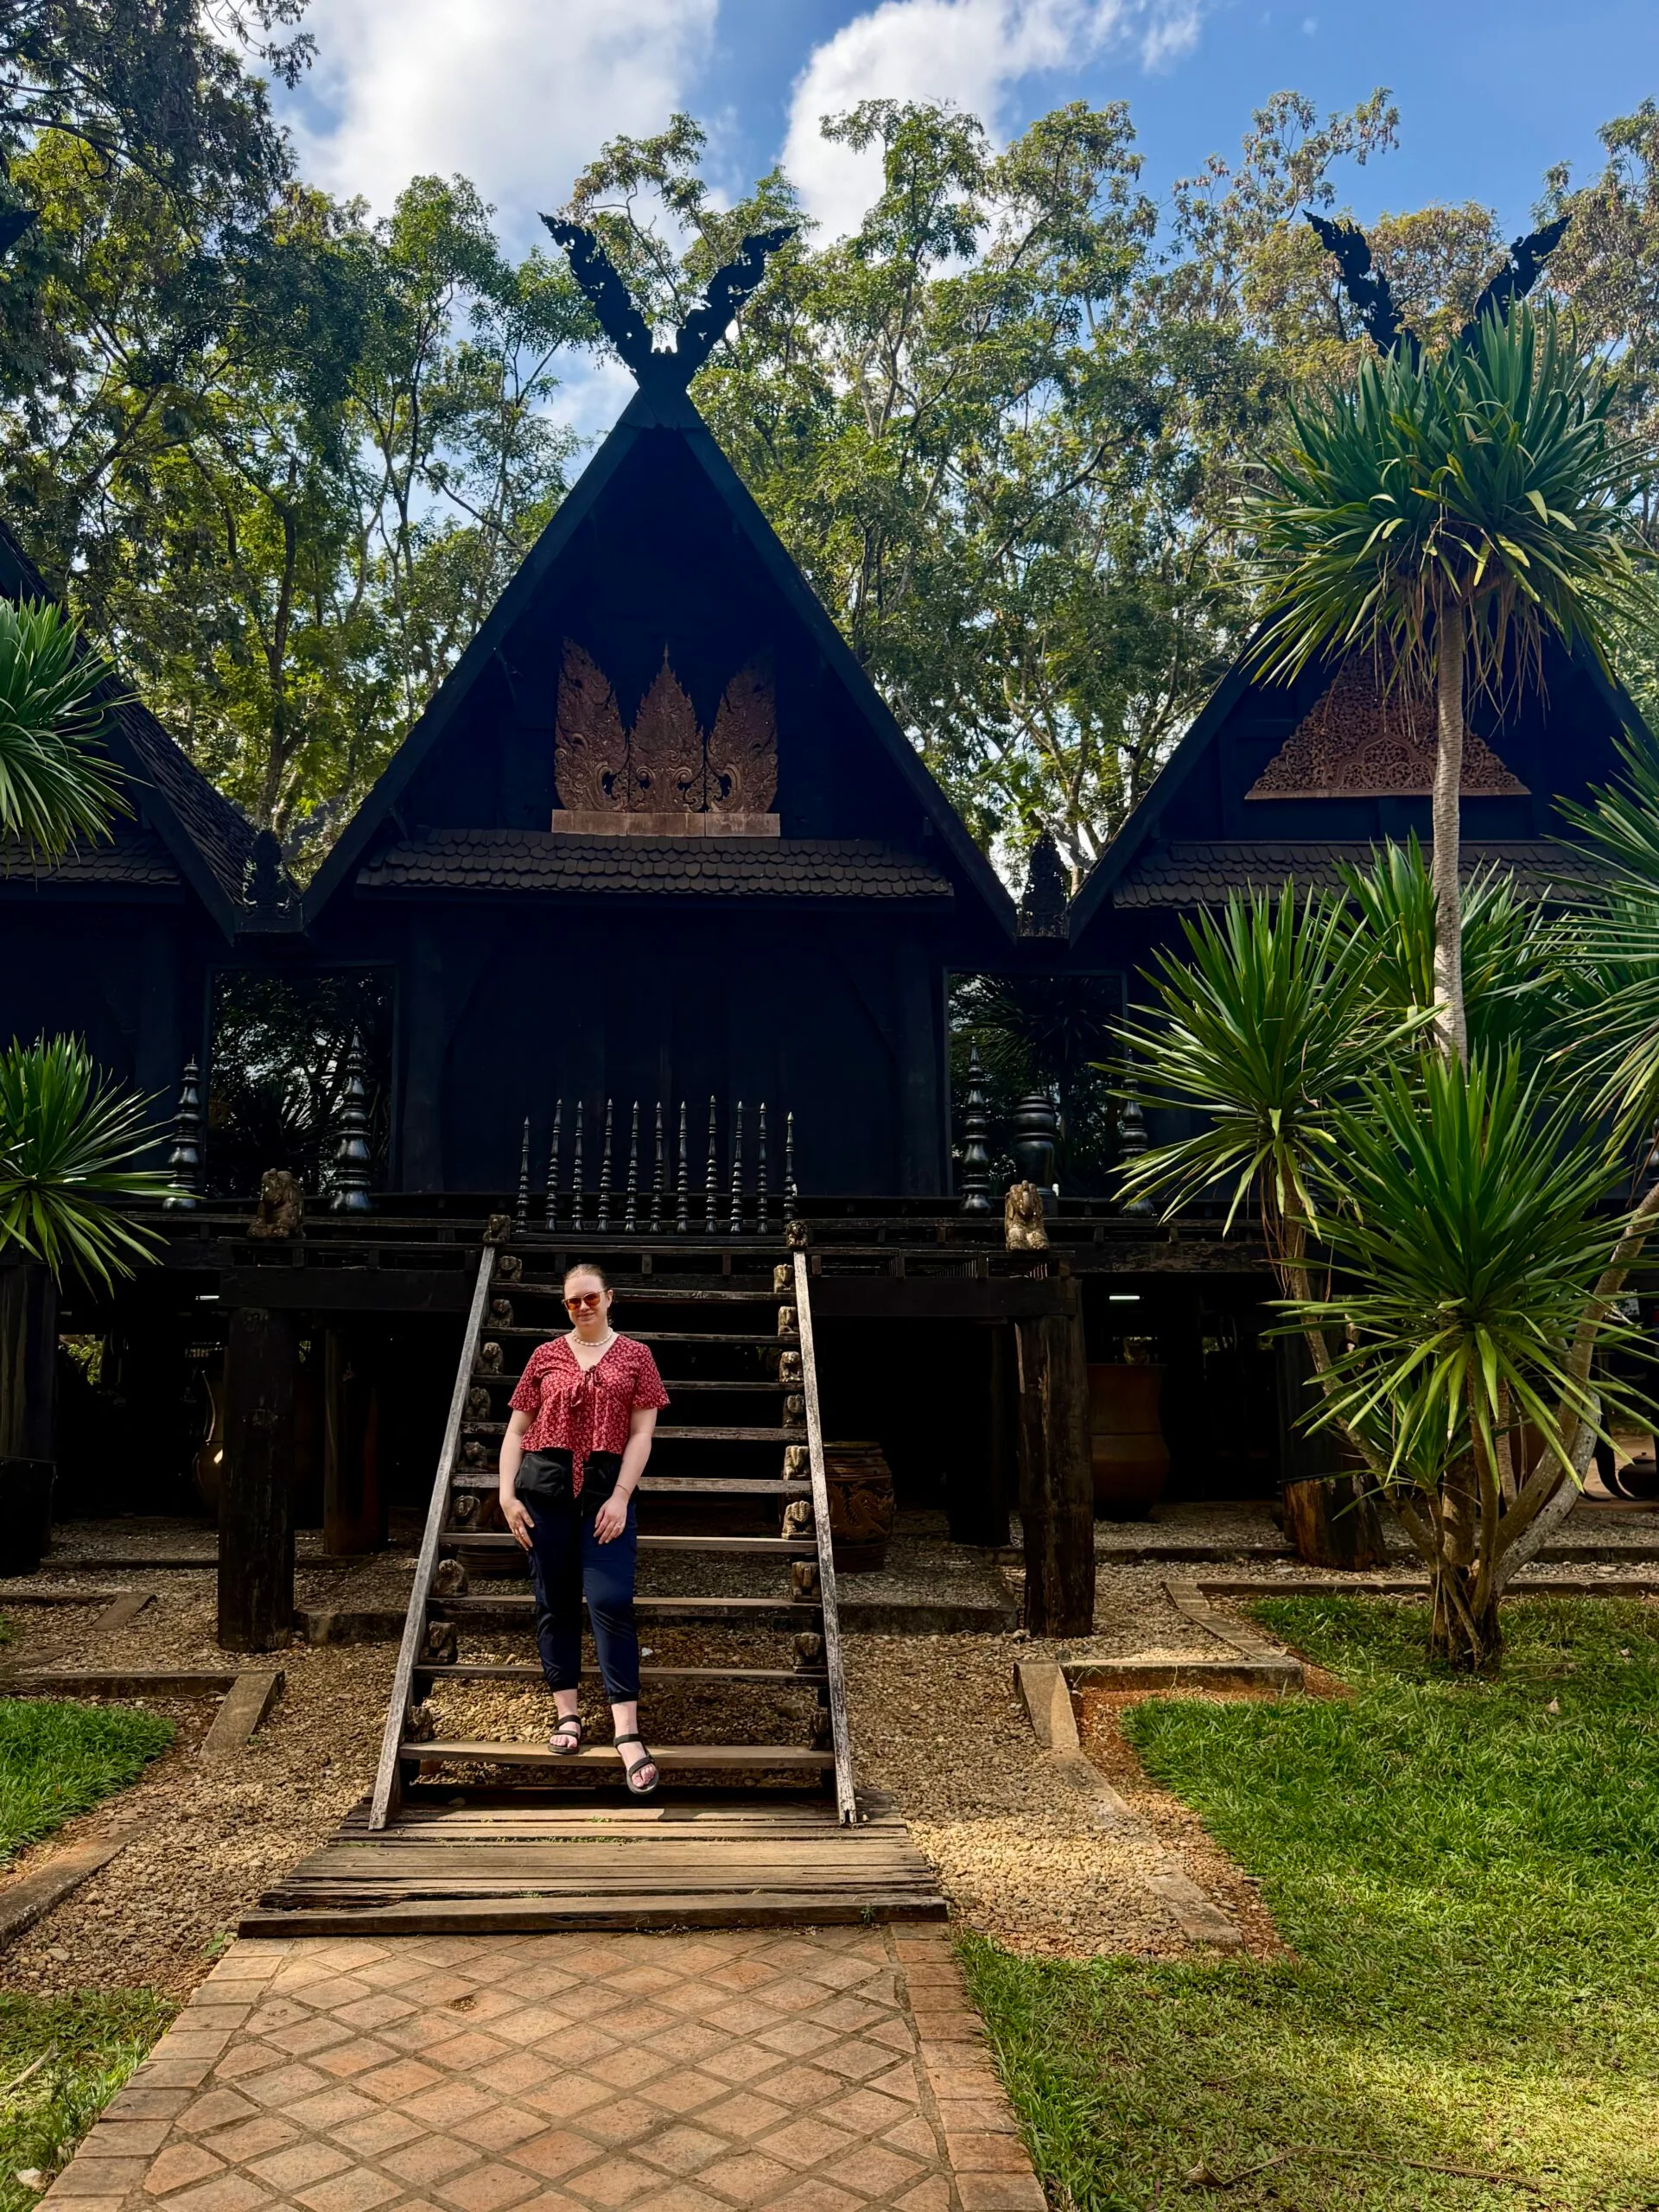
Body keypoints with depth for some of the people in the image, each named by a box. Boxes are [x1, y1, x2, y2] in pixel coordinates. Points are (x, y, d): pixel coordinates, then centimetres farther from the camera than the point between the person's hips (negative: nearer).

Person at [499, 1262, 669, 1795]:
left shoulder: (634, 1357, 6)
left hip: (607, 1488, -2)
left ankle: (628, 1734, -9)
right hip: (546, 1486, 2)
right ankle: (567, 1715, 17)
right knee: (555, 1603, 6)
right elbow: (516, 1430, 10)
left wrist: (621, 1497, -9)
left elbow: (641, 1433, 1)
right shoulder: (545, 1356, 10)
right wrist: (507, 1493, 0)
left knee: (611, 1603, -10)